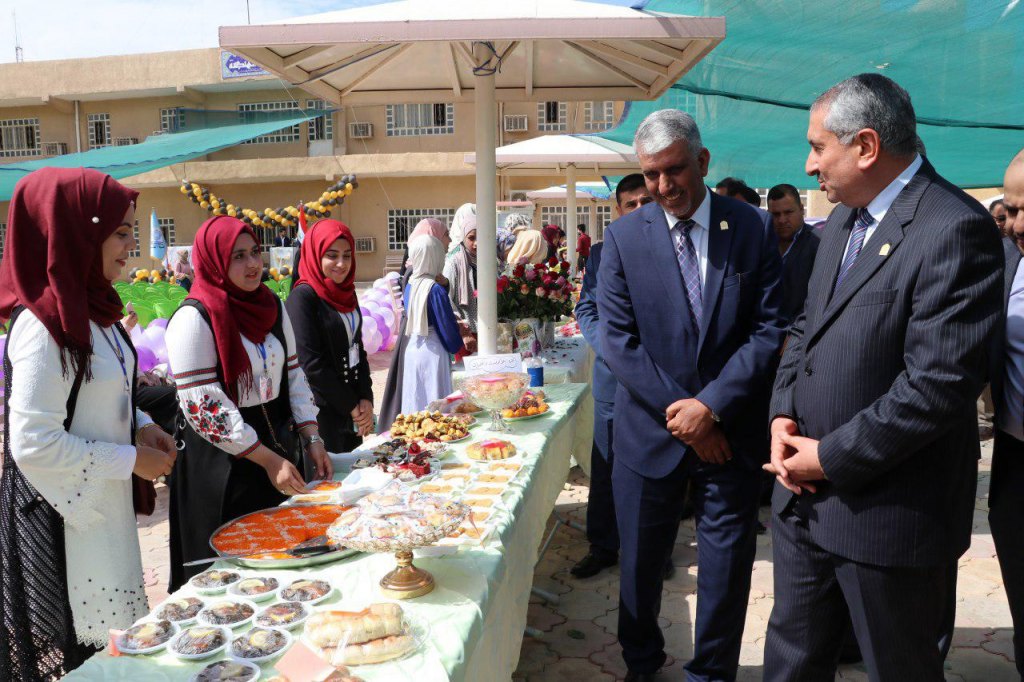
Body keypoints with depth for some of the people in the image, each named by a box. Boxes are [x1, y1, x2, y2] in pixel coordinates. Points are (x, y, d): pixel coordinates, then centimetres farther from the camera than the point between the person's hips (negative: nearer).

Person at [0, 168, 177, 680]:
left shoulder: (89, 310, 6)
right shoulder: (44, 326, -22)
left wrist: (139, 426, 2)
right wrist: (132, 460, -16)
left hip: (103, 502, 8)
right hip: (65, 517, -8)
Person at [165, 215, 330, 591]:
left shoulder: (272, 306, 6)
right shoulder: (194, 318, -15)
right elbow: (203, 407, -19)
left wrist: (312, 439, 1)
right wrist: (268, 459, -19)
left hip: (279, 450, 6)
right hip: (221, 467, -6)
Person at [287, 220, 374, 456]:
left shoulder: (347, 293, 9)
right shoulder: (303, 296, -14)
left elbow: (358, 349, 10)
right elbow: (311, 363, -17)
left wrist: (366, 399, -3)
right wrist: (351, 406, -11)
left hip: (353, 404, 7)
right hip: (322, 410, -7)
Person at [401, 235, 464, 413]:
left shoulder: (410, 284, 3)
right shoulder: (435, 289, -17)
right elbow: (446, 325, -12)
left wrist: (456, 326, 18)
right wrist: (459, 347, 8)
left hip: (412, 348, 7)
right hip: (432, 351, -7)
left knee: (415, 400, 14)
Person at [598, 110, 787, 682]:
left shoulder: (753, 229, -2)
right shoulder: (624, 237, -3)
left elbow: (770, 328, -6)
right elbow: (618, 339, -7)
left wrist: (712, 405, -15)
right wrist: (678, 412, -13)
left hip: (733, 430, 0)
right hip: (651, 431, 0)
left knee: (727, 566, 13)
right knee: (641, 560, 15)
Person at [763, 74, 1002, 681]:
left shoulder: (954, 229, -18)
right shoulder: (843, 220, 10)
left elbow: (938, 385, -24)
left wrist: (831, 457, -17)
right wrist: (784, 414, -1)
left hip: (888, 512, -7)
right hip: (805, 495, 8)